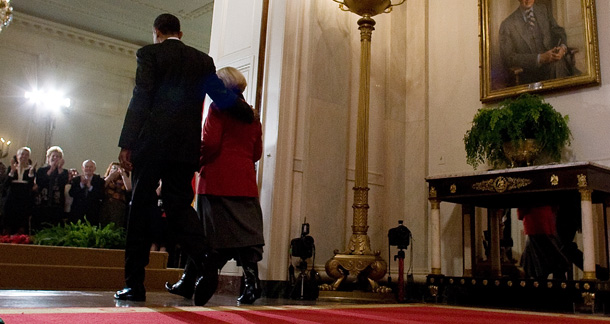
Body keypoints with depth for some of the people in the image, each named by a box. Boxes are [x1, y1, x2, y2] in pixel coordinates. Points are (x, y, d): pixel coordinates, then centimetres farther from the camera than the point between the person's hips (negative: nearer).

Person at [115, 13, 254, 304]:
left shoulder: (150, 53, 3)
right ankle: (205, 264, -14)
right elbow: (222, 97, 16)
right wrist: (249, 114, 33)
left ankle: (134, 283, 5)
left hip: (152, 142, -3)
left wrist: (126, 144, -7)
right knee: (178, 205, 8)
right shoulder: (203, 60, 14)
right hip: (187, 147, 4)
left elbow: (140, 100, -6)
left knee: (141, 207, 3)